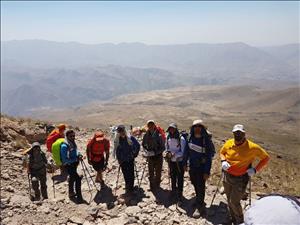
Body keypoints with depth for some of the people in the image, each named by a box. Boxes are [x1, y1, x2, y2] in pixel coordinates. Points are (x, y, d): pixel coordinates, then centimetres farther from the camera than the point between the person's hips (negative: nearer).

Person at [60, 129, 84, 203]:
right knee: (78, 178, -17)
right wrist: (76, 159, -27)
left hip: (74, 164, 9)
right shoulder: (64, 146, -25)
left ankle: (71, 193, 47)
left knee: (72, 177, 25)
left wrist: (79, 155, -5)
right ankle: (79, 197, -8)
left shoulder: (73, 143, 0)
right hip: (68, 165, -9)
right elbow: (65, 159, -27)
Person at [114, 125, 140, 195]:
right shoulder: (117, 140, 0)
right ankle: (127, 186, 25)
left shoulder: (130, 138, -9)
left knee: (131, 174, -1)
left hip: (130, 159, -2)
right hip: (122, 160, 2)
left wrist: (135, 154, 0)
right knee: (125, 174, 8)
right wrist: (118, 159, 5)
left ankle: (130, 188, 9)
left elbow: (138, 145, 0)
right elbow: (117, 150, 8)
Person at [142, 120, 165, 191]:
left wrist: (155, 152, -22)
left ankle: (157, 185, 28)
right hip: (150, 156, 2)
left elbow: (163, 147, -11)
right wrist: (147, 151, -7)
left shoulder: (159, 136, -15)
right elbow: (143, 145, 10)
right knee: (151, 172, 9)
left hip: (158, 156, -2)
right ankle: (152, 186, 22)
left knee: (158, 172, 9)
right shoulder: (146, 135, -5)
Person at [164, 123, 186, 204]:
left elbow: (183, 152, -17)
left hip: (179, 162, -5)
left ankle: (179, 195, 12)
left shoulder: (181, 139, -18)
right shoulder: (168, 138, -1)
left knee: (179, 179, 1)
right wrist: (168, 153, -11)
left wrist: (174, 154, -27)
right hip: (171, 162, 5)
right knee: (172, 177, 20)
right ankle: (174, 191, 40)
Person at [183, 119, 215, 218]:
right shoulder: (191, 138, -4)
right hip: (192, 166, 5)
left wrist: (207, 171, -16)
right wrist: (185, 163, 8)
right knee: (195, 184, 19)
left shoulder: (206, 140, -17)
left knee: (200, 186, 1)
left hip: (201, 168, -5)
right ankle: (199, 201, 40)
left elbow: (209, 157, -15)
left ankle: (200, 207, 15)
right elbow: (187, 151, 7)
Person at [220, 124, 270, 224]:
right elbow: (222, 152, 13)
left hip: (240, 179, -4)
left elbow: (266, 157, -4)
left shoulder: (252, 147, -17)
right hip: (227, 176, 4)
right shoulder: (228, 143, -7)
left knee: (234, 202, -2)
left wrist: (255, 169, -13)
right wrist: (223, 161, -7)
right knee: (229, 200, 17)